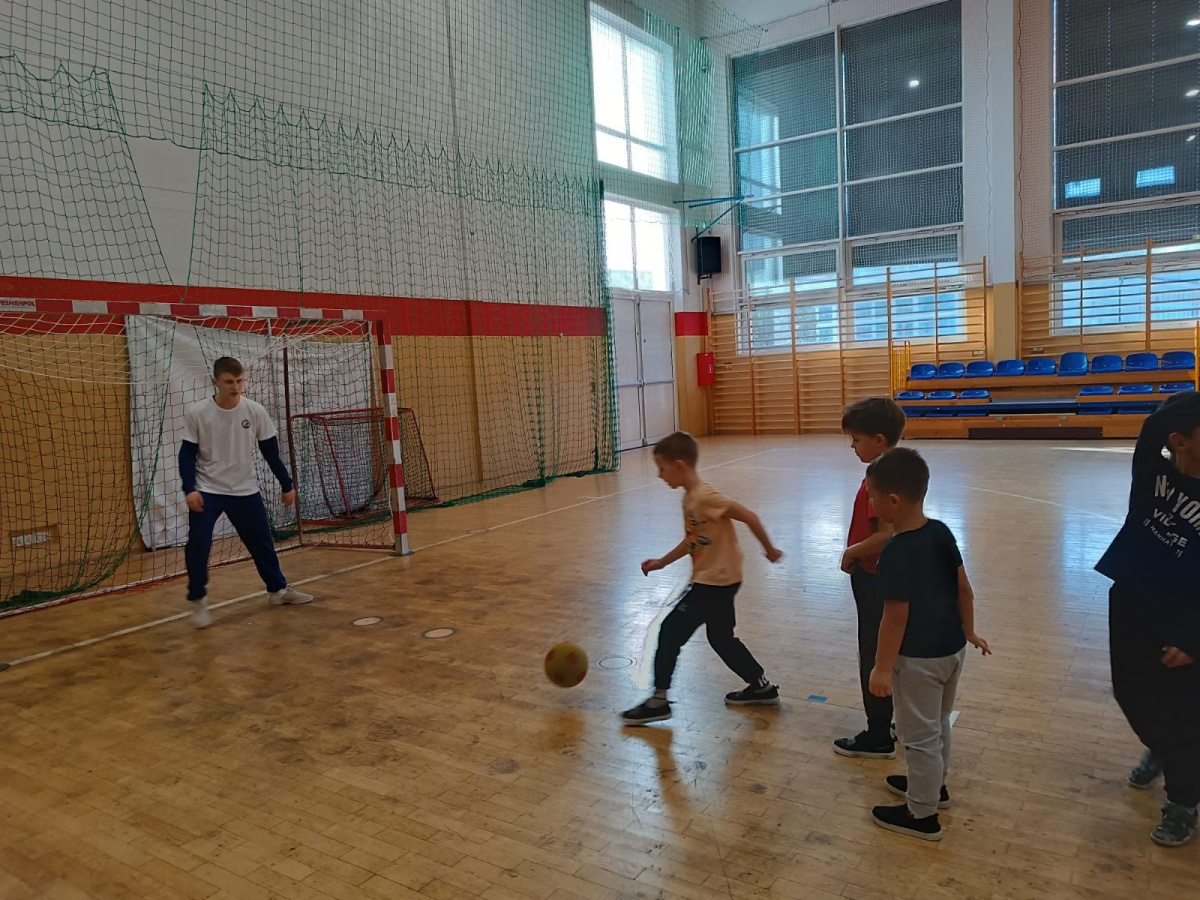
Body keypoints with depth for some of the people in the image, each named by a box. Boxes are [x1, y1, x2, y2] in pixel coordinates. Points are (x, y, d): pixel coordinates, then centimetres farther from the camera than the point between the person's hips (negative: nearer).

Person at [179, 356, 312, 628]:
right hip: (207, 491, -2)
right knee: (197, 544, -12)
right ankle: (198, 601, 6)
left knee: (262, 541, 10)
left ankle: (278, 589, 28)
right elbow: (187, 454, -6)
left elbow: (271, 451, 1)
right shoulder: (196, 412, -11)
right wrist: (189, 489, -18)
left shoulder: (255, 411, -8)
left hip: (245, 491, 2)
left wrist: (287, 485, 4)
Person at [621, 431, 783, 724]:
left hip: (716, 582, -10)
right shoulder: (689, 497, 6)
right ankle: (762, 687, 35)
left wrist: (769, 549, -11)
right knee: (721, 638, 22)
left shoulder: (705, 497, -23)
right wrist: (662, 562, 17)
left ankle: (658, 701, 6)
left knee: (670, 632, -4)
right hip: (714, 580, 10)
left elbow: (749, 517, -21)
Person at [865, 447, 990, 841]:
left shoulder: (895, 552, -26)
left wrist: (882, 668, -15)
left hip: (918, 658, -8)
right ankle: (934, 784, 46)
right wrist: (969, 632, 19)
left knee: (920, 735, 8)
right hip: (952, 648, 8)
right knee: (939, 724, 26)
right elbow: (964, 588, 5)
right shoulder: (942, 532, -3)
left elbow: (896, 617, -23)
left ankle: (922, 815, 23)